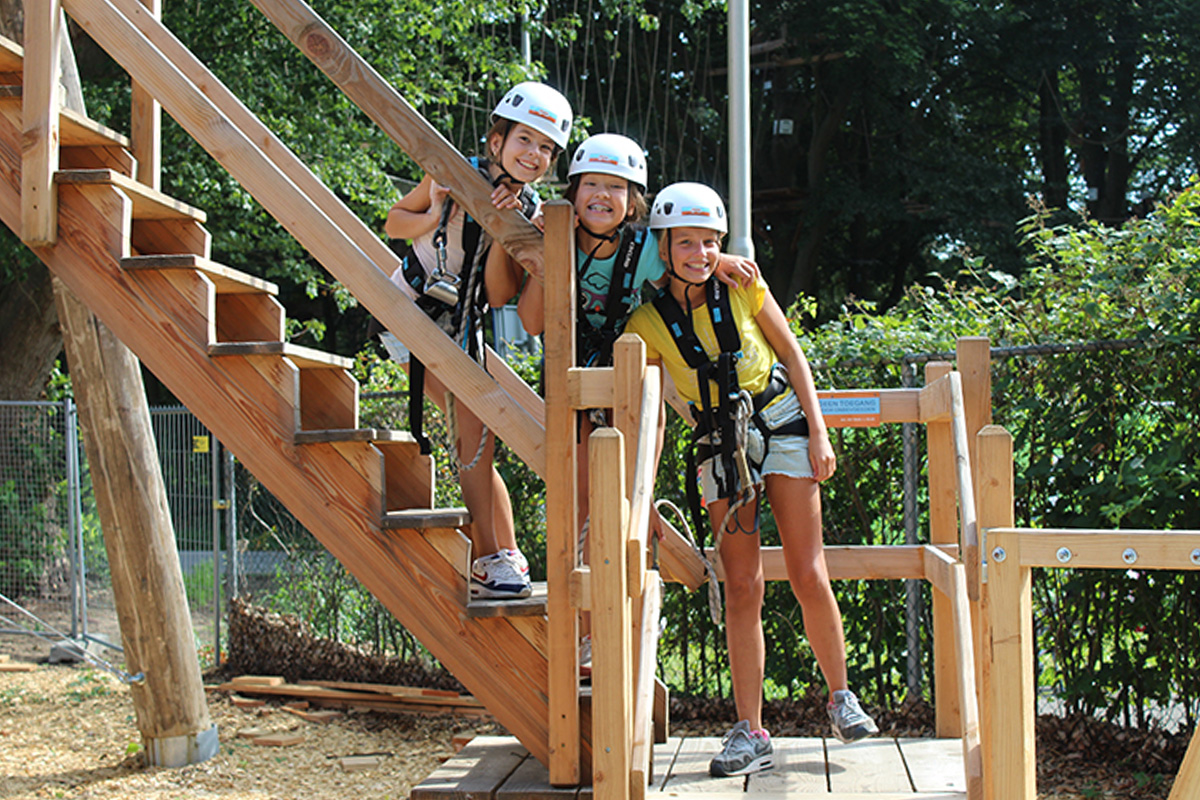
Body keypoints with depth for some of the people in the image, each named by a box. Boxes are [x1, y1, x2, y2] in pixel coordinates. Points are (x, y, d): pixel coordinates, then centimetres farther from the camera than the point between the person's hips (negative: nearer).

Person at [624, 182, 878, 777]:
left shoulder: (743, 287, -3)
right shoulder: (648, 323, -3)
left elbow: (791, 355, 5)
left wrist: (818, 433, 0)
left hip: (781, 424, 0)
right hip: (719, 448, 0)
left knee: (808, 576, -5)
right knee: (741, 588, -3)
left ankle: (841, 698, 15)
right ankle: (750, 733, 2)